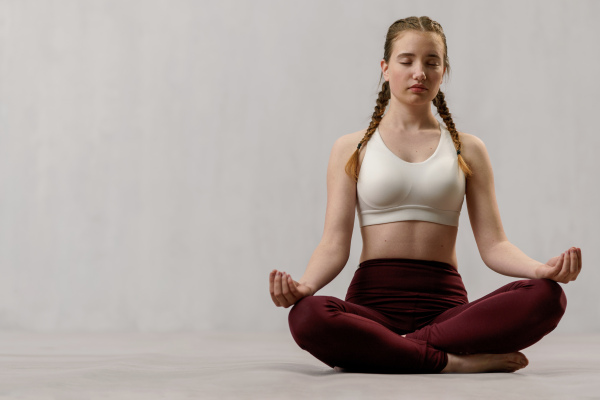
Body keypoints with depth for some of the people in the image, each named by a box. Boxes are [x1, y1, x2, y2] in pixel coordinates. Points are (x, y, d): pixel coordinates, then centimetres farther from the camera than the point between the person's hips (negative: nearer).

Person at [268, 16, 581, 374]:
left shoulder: (468, 150, 15)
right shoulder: (352, 149, 11)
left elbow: (493, 244, 6)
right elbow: (335, 243, 1)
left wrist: (542, 269, -16)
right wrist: (304, 285, -21)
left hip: (445, 302, 2)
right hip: (373, 301, -1)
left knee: (546, 297, -28)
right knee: (307, 316, -36)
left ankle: (381, 351, -26)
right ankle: (456, 363, -25)